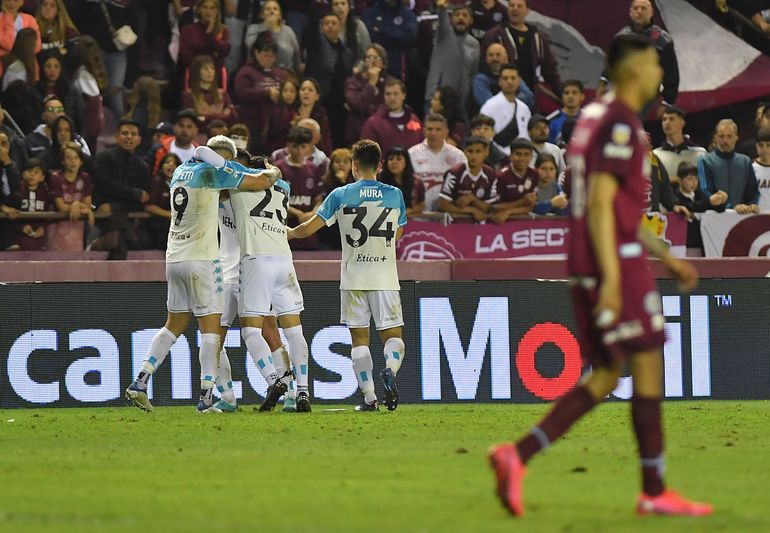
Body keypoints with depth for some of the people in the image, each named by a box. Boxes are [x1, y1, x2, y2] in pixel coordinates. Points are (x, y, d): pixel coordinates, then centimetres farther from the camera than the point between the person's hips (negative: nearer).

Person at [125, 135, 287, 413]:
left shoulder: (181, 170, 15)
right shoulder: (213, 170, -8)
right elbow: (261, 182, -8)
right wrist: (273, 172, 15)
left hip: (174, 257, 7)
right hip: (201, 259, -7)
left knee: (174, 325, 14)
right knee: (210, 328, -4)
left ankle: (139, 383, 6)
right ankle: (206, 395, -10)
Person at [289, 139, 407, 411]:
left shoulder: (341, 195, -2)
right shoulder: (394, 195, 2)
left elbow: (309, 228, 1)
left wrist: (288, 233, 20)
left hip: (353, 279, -1)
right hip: (385, 278, 1)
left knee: (359, 338, 4)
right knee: (392, 334, 5)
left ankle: (369, 397, -3)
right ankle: (390, 370, -26)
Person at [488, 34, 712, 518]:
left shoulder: (597, 119, 19)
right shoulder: (620, 125, -12)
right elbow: (600, 205, -20)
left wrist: (667, 258, 27)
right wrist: (612, 279, -24)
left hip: (590, 264, 9)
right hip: (619, 261, -9)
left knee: (605, 378, 9)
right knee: (649, 369, -2)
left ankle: (519, 455, -4)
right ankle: (655, 491, 3)